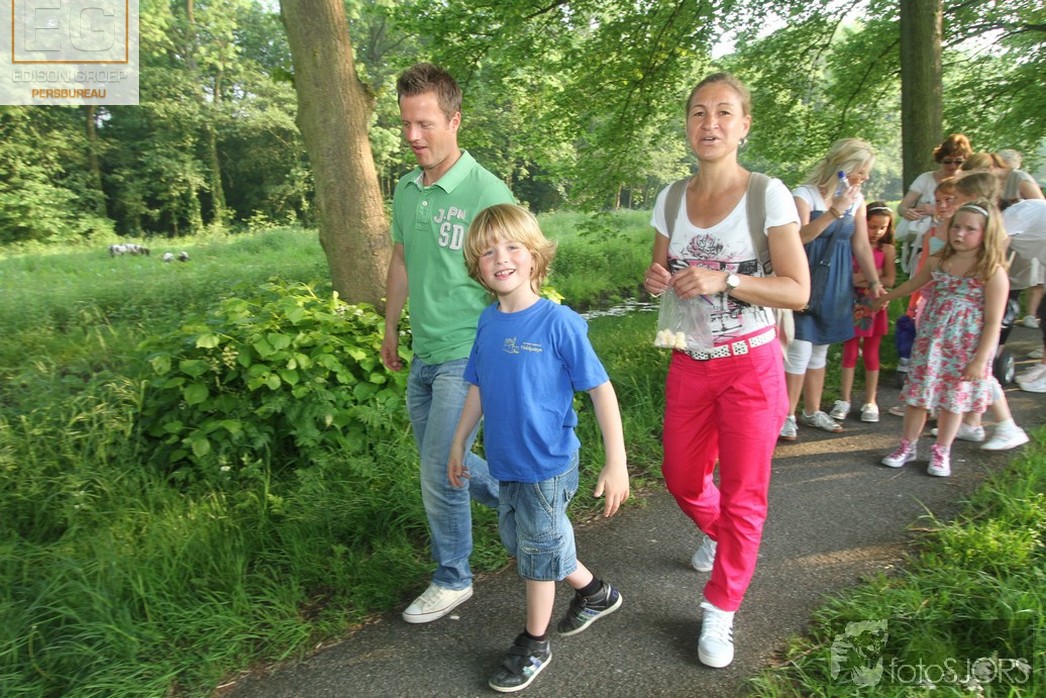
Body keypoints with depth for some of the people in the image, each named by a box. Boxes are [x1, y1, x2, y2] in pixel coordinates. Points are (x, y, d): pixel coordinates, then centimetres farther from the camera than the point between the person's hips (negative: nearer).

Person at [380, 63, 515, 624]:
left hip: (467, 354, -8)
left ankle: (452, 579, 22)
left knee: (440, 472, -2)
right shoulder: (405, 191, 7)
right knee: (441, 463, 18)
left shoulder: (487, 193, -16)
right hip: (423, 355, 8)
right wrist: (390, 329, 23)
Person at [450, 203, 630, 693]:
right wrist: (459, 445, 16)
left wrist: (616, 463, -17)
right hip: (507, 463, 7)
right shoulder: (488, 322, -1)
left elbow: (601, 389, -16)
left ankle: (534, 645, 35)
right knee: (518, 541, 22)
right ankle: (595, 593, 46)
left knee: (538, 552, 10)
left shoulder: (558, 322, -19)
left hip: (547, 464, -7)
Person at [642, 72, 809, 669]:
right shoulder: (671, 199, 3)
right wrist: (657, 280, -10)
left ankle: (721, 610, 25)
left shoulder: (768, 195, -11)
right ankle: (719, 535, 51)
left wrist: (722, 281, -25)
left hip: (750, 367, -4)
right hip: (689, 366, 5)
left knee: (742, 496, 6)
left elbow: (798, 290, -13)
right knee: (682, 478, 16)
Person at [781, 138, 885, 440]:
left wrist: (874, 282, 3)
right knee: (800, 349, -7)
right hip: (806, 282, -6)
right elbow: (799, 237, -24)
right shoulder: (805, 195, -10)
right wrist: (834, 212, -30)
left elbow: (862, 246, 9)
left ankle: (812, 411, 27)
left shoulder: (857, 200, 8)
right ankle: (788, 415, 6)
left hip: (836, 286, 6)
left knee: (820, 350, 15)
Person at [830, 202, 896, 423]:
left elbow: (889, 280, -9)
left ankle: (870, 402, 18)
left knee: (871, 354, 9)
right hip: (852, 306, 0)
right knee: (849, 353, 5)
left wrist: (860, 280, -17)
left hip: (874, 308, 0)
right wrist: (870, 277, -15)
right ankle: (844, 400, 12)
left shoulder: (888, 249, -1)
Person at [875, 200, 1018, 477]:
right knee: (918, 394, 8)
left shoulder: (993, 272, -12)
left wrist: (980, 360, -15)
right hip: (930, 344, 4)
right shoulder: (938, 262, 2)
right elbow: (912, 284, 22)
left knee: (953, 400, 9)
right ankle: (908, 446, 24)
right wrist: (884, 298, 35)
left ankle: (941, 452, 26)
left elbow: (994, 322, -13)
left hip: (966, 350, -3)